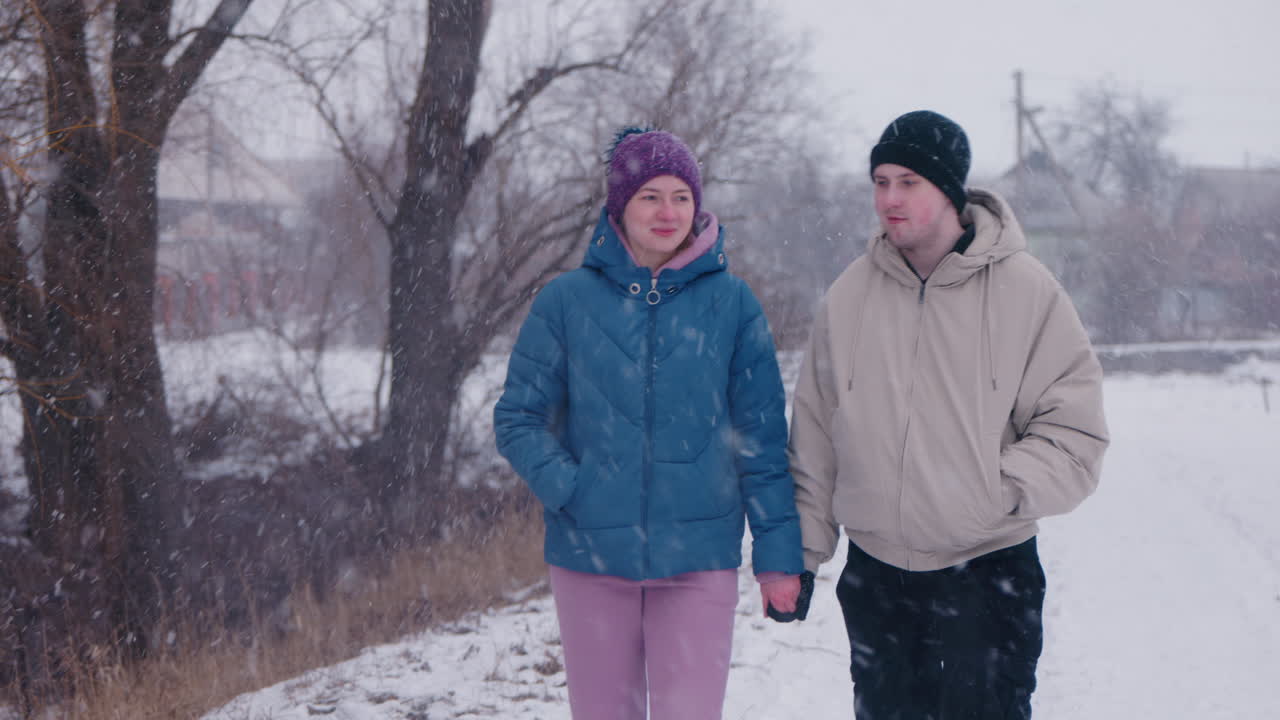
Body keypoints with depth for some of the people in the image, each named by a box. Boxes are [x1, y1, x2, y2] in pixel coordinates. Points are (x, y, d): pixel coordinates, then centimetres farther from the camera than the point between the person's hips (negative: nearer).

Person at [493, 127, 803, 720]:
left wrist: (778, 554, 0)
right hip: (590, 558, 1)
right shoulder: (567, 301, 0)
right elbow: (518, 418, 3)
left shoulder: (732, 303, 1)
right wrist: (567, 488, -12)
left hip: (700, 560, -1)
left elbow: (763, 439, 3)